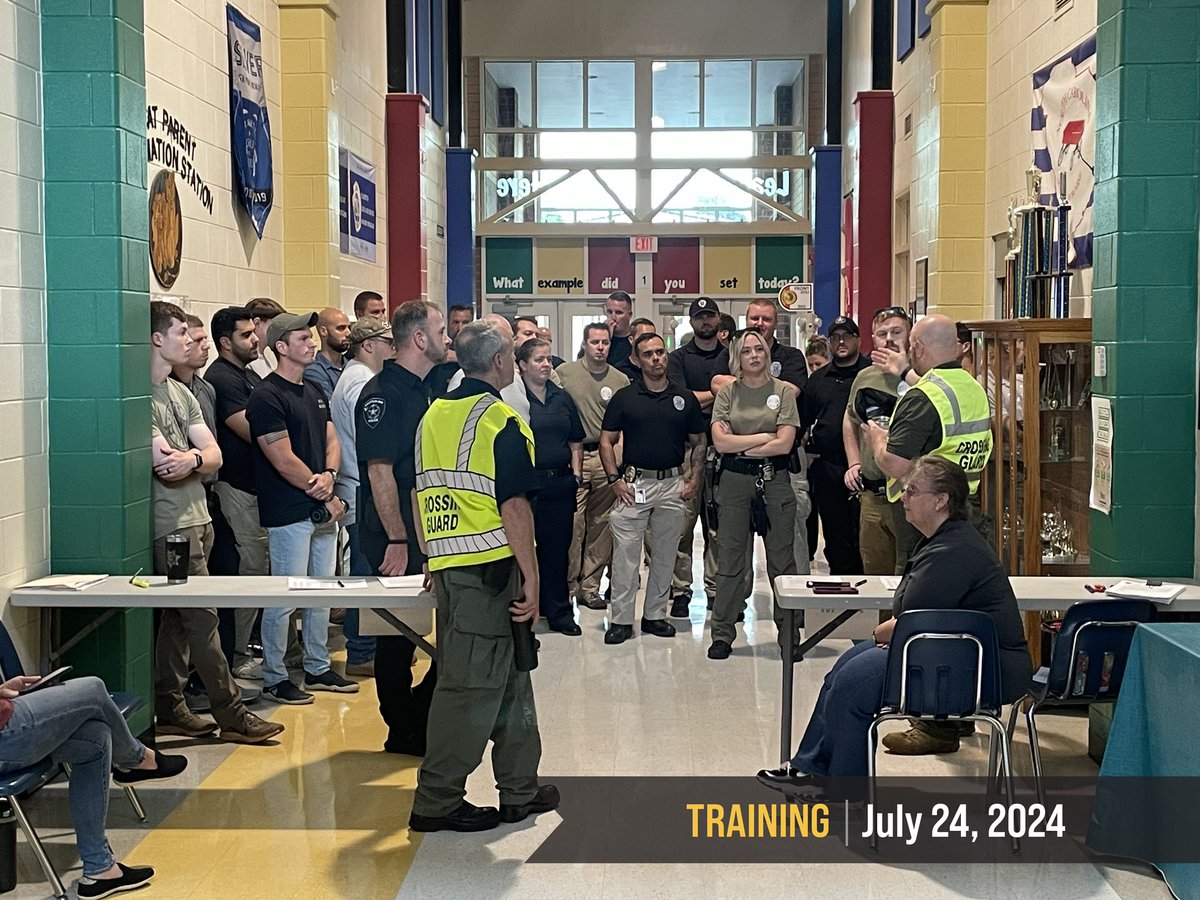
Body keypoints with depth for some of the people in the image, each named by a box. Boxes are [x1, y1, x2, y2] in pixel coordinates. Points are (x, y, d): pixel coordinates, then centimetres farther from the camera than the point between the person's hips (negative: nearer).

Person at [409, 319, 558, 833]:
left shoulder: (434, 414, 12)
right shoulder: (499, 420, -12)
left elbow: (421, 498, 15)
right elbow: (514, 506, -16)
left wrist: (433, 559, 22)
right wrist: (531, 579, -12)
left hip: (447, 564, 8)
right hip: (490, 565, -8)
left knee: (509, 678, 17)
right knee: (474, 684, -1)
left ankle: (519, 790, 26)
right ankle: (437, 802, 5)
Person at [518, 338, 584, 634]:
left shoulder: (562, 398, 13)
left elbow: (575, 441, 19)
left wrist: (576, 472, 9)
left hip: (560, 482, 5)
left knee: (558, 547, 10)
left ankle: (559, 611, 18)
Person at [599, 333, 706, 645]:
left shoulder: (685, 398, 7)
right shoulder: (624, 397, 2)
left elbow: (698, 443, 13)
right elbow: (607, 441, 4)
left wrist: (694, 480, 1)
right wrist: (614, 479, -6)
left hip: (673, 484, 2)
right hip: (633, 483, -2)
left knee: (665, 554, 9)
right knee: (625, 552, -4)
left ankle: (655, 615, 19)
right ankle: (621, 620, 1)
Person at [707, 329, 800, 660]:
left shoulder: (783, 391, 3)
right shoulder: (727, 392, 6)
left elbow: (784, 444, -7)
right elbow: (720, 442, -6)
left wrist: (740, 446, -6)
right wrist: (763, 437, -7)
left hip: (774, 480, -1)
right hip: (735, 481, 1)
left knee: (782, 558, 2)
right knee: (730, 559, 4)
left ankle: (789, 633, 9)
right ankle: (722, 634, 10)